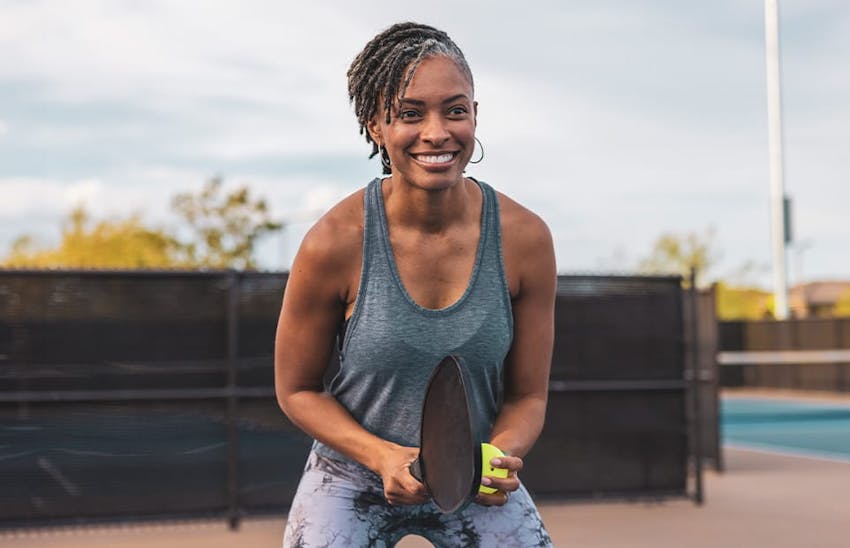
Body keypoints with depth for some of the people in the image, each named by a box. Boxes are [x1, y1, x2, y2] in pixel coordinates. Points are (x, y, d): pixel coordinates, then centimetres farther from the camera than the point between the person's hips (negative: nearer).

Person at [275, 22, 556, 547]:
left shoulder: (525, 238, -13)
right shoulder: (334, 243, -18)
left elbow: (527, 395, -3)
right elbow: (298, 389, -6)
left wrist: (500, 456, -23)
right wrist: (383, 457, -21)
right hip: (354, 475, -1)